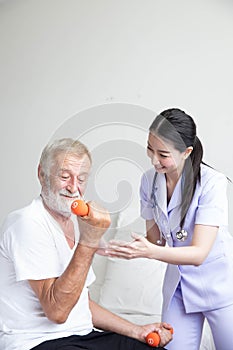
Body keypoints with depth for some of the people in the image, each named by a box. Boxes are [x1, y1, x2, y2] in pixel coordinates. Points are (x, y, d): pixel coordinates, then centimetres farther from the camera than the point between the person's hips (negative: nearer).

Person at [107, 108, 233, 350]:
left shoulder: (211, 183, -22)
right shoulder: (149, 180, -5)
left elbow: (199, 253, -25)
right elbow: (155, 238, 3)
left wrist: (149, 252, -39)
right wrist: (134, 248, -19)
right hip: (178, 284, 4)